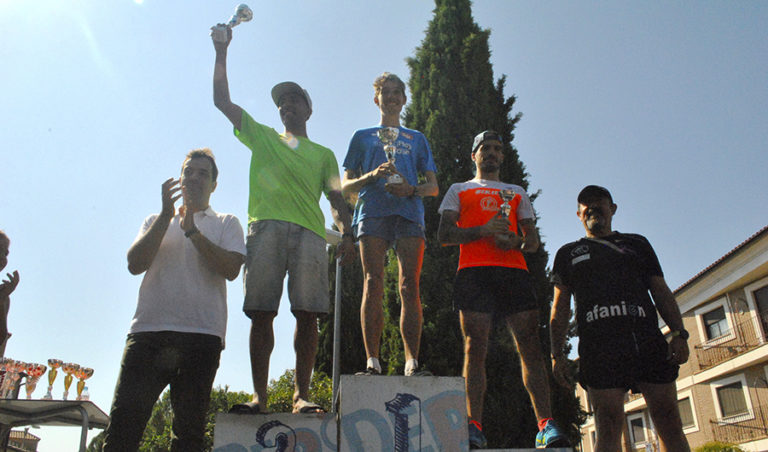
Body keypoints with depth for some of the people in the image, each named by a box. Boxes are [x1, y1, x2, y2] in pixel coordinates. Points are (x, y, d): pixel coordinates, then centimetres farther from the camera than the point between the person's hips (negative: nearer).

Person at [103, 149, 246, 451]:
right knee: (123, 423, -7)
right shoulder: (156, 221, 23)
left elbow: (231, 268, -2)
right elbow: (135, 264, 5)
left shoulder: (226, 224, 16)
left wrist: (192, 230, -9)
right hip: (148, 330, 2)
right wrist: (166, 215, -3)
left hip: (201, 335, -1)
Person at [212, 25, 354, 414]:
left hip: (309, 231, 0)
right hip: (265, 226, 1)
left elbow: (336, 197, 13)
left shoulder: (323, 154, 26)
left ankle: (301, 395, -6)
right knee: (261, 313, -7)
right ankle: (259, 395, -5)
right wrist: (221, 52, 19)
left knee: (307, 314, -9)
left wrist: (346, 232, -4)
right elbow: (221, 100, 24)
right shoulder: (261, 137, 28)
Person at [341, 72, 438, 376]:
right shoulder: (363, 137, 25)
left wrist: (412, 189, -4)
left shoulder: (416, 139, 27)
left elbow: (433, 186, 19)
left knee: (410, 286, -11)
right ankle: (372, 361, -13)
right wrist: (372, 175, -5)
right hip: (372, 212, 0)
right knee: (373, 285, -12)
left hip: (409, 213, 1)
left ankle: (412, 361, -13)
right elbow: (346, 188, 16)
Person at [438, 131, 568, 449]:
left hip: (514, 270, 2)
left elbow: (533, 240, 20)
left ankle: (546, 426, -11)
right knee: (475, 347, -10)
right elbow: (445, 235, 7)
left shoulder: (517, 193, 29)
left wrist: (516, 241, -5)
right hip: (474, 272, -2)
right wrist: (484, 230, -9)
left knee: (530, 343, -10)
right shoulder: (459, 190, 22)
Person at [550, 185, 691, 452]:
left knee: (670, 425, -3)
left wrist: (679, 333, 1)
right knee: (608, 430, -8)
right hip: (599, 347, -1)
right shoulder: (568, 254, 20)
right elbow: (560, 306, 14)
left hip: (648, 341, 2)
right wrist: (557, 353, 3)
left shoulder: (637, 244, 24)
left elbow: (661, 292, 17)